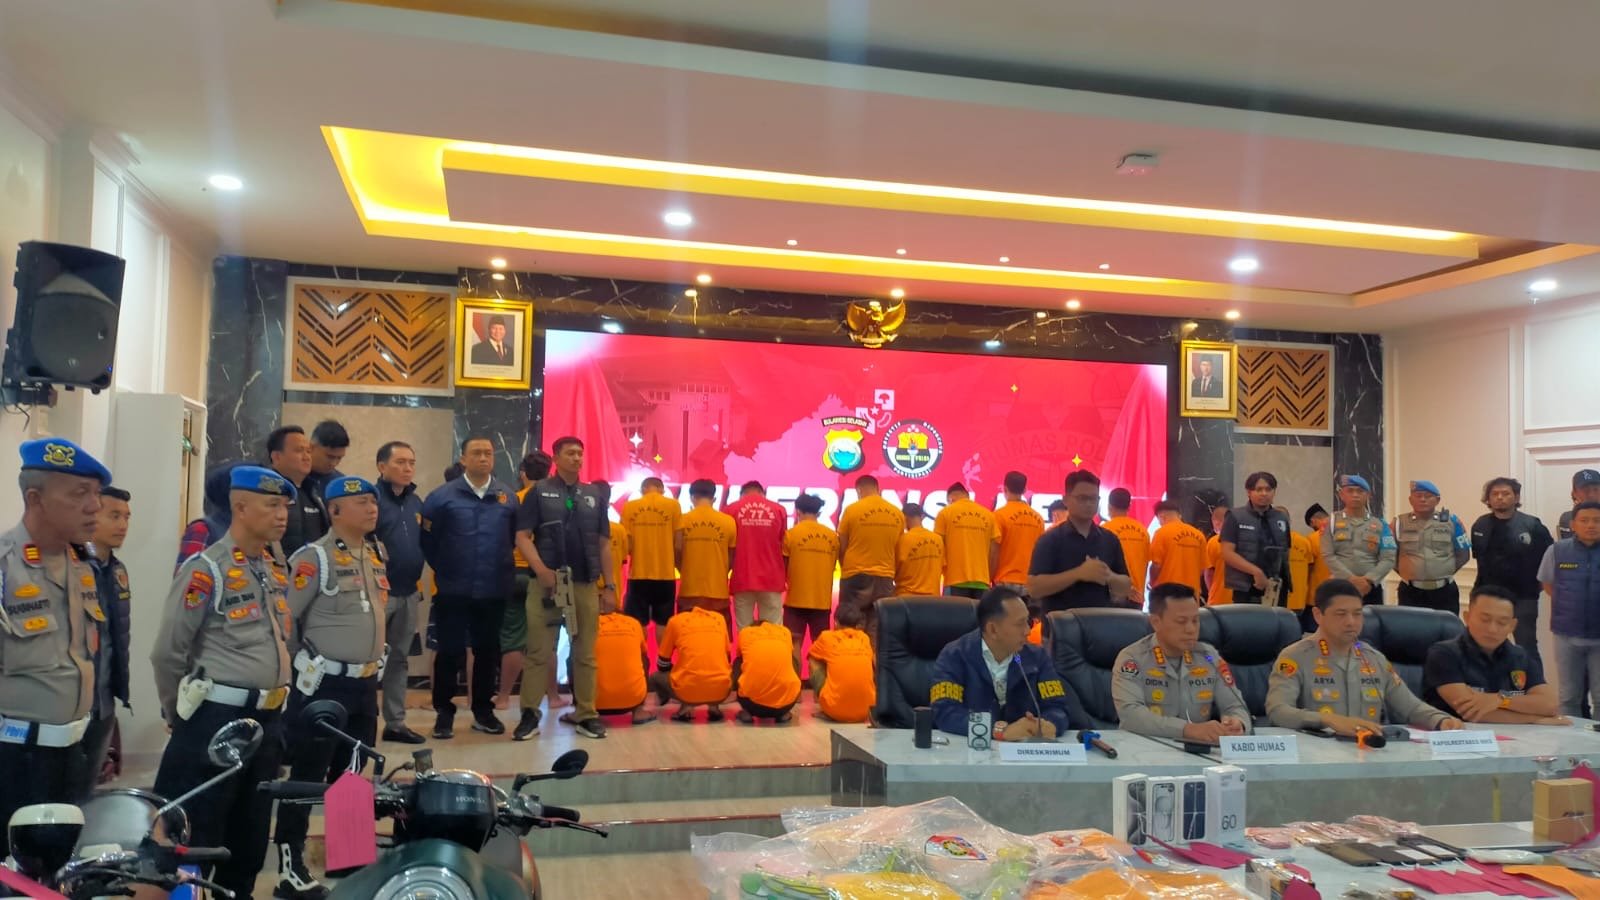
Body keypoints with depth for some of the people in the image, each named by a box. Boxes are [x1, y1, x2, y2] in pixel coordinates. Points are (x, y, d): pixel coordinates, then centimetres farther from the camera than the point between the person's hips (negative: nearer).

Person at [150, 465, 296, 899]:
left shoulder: (277, 570, 11)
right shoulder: (206, 570, -12)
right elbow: (167, 652, -10)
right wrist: (183, 716, 0)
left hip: (268, 720, 7)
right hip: (216, 720, -7)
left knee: (251, 833, 16)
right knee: (196, 837, 2)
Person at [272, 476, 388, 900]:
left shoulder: (378, 552, 9)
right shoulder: (315, 557, -15)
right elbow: (285, 616, -14)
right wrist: (303, 663, -3)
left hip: (365, 682, 7)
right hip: (325, 684, -7)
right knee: (307, 775, 1)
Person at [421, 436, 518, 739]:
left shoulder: (508, 497, 1)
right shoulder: (442, 496, -5)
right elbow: (427, 540, -2)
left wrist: (501, 567, 9)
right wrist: (443, 569, 3)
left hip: (493, 591, 2)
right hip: (453, 590, -2)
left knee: (487, 652, 12)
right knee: (449, 653, 3)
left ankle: (483, 711, 23)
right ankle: (444, 713, 15)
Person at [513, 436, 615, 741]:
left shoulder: (595, 497, 13)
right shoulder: (539, 492, 3)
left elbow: (603, 544, 14)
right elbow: (522, 536, -3)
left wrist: (609, 586, 8)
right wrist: (541, 571, -15)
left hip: (586, 584, 3)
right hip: (547, 583, -3)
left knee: (585, 652, 7)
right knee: (538, 651, -1)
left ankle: (585, 714, 15)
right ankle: (530, 714, 7)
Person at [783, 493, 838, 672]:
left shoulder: (791, 533, -5)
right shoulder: (833, 536, 2)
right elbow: (833, 566, 10)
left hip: (797, 598, -2)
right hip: (823, 600, 3)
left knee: (795, 644, 3)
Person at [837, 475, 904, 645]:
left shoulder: (852, 510, -5)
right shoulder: (897, 514, 4)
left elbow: (841, 547, 1)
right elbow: (897, 549, 10)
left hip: (856, 576, -3)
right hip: (885, 578, 3)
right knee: (878, 632, 5)